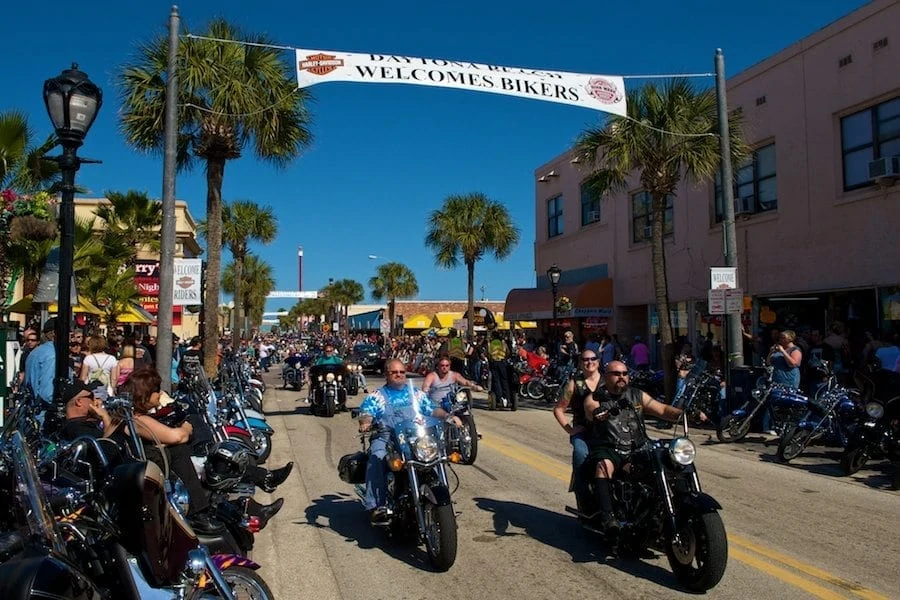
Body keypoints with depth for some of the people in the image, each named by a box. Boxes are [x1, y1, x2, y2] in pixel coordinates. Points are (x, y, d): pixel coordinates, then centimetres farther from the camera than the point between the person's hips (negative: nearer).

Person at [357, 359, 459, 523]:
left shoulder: (417, 394, 23)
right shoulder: (375, 396, 16)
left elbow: (433, 410, 15)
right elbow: (366, 412, 0)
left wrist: (448, 416, -4)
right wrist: (365, 422, -23)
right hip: (385, 437, -1)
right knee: (377, 458, -33)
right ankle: (376, 505, -33)